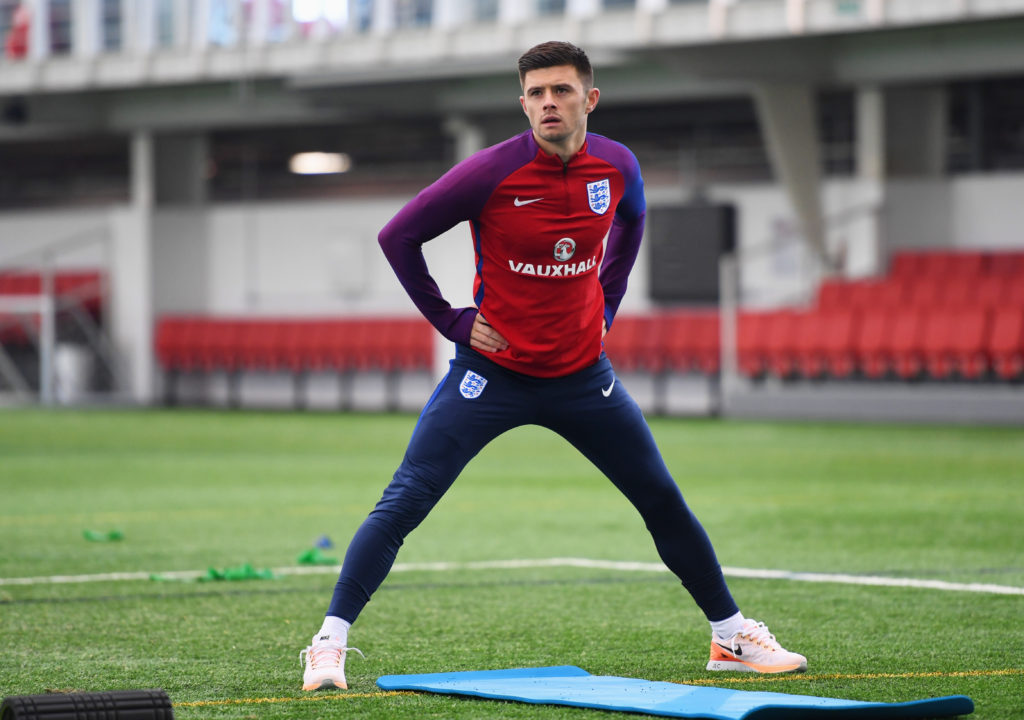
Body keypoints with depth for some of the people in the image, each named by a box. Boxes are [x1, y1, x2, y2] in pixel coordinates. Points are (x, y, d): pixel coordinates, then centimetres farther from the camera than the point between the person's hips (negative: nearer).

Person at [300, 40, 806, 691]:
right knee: (404, 504, -13)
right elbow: (398, 236, -9)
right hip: (492, 370, -4)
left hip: (581, 372, 4)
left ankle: (732, 637, 23)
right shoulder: (491, 173, -18)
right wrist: (451, 320, -9)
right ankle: (329, 644, -8)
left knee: (664, 500, 8)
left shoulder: (617, 166, -6)